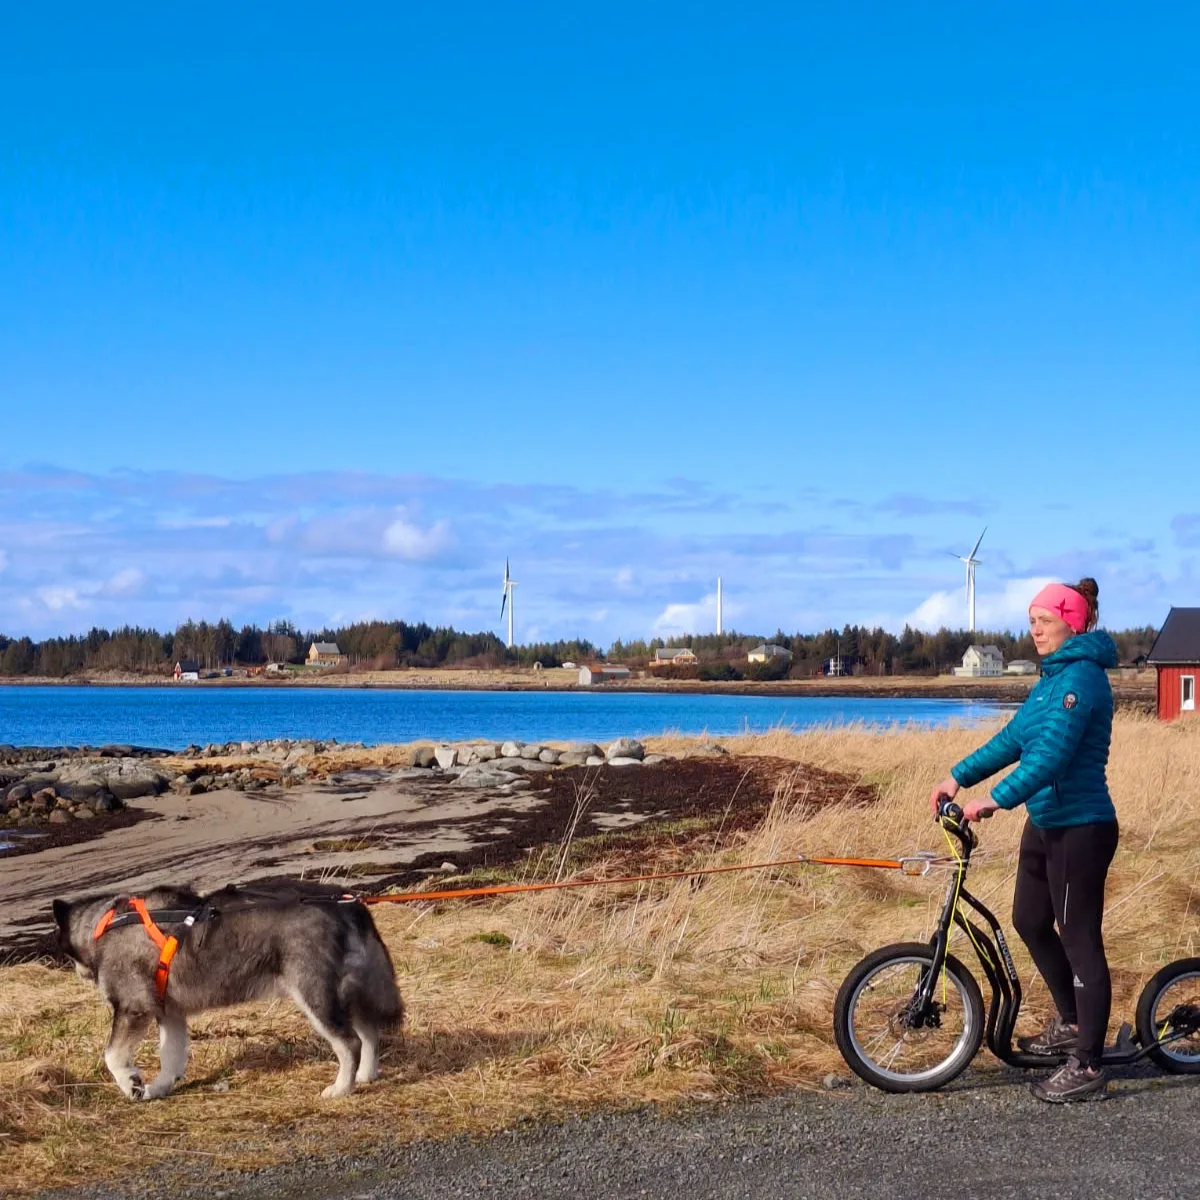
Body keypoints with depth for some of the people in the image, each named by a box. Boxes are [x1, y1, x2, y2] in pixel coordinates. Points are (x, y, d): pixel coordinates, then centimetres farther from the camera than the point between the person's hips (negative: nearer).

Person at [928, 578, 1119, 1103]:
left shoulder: (1081, 677, -19)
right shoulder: (1053, 676, 12)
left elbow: (1053, 752, -28)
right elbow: (1013, 739, 15)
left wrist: (996, 800, -33)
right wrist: (958, 777, 7)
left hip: (1080, 827, -10)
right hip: (1045, 822, 10)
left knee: (1079, 940, -3)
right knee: (1030, 922, 19)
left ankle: (1087, 1067, 4)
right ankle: (1070, 1023, 36)